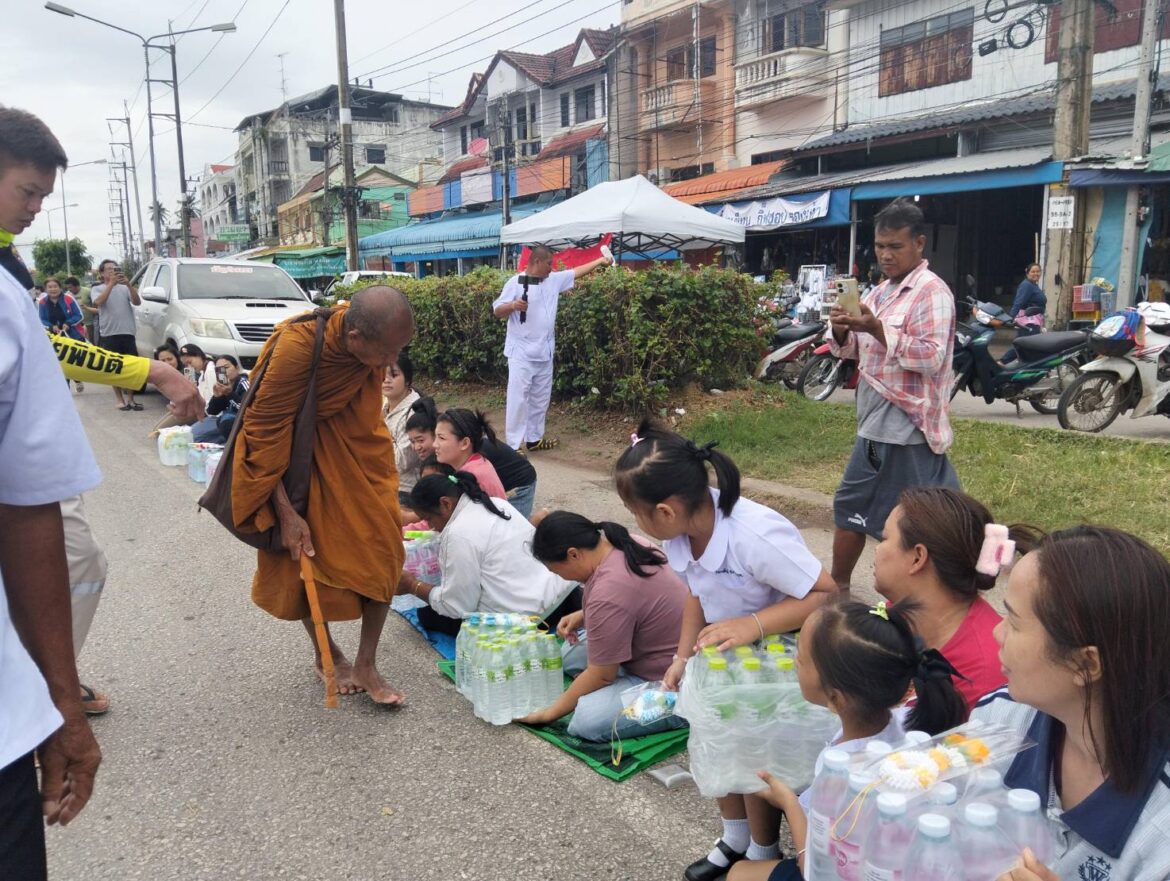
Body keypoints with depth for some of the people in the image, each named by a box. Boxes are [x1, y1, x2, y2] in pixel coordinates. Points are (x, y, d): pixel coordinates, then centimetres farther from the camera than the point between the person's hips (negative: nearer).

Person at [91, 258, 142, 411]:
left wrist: (128, 284, -17)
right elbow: (99, 302, -15)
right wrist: (111, 283, -18)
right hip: (109, 334, -2)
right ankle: (120, 400, 8)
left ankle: (131, 399, 12)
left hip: (128, 333, 2)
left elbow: (137, 302, -4)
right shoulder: (98, 289, 6)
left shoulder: (124, 288, 11)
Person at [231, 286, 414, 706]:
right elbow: (266, 431, -24)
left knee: (382, 548, -3)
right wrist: (285, 512, -22)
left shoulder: (377, 338, -19)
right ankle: (326, 656, 28)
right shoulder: (296, 347, -35)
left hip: (355, 442, 4)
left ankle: (365, 666, 10)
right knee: (305, 556, 4)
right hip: (297, 447, -4)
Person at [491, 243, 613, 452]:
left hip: (544, 352, 7)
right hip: (521, 352, -7)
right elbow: (497, 311, -8)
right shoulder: (516, 283, -9)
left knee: (540, 398, 13)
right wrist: (512, 305, -27)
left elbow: (576, 272, 20)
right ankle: (514, 444, -4)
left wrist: (599, 261, 18)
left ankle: (534, 438, 24)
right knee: (518, 397, -7)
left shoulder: (554, 280, 9)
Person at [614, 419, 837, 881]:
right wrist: (683, 656, -8)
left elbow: (826, 594, -32)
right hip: (723, 654, 7)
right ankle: (734, 840, 42)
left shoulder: (756, 536, -40)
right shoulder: (682, 532, -18)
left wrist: (752, 624, -41)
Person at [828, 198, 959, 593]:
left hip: (907, 425, -9)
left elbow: (931, 358, -22)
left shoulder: (932, 292, -11)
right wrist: (842, 331, -4)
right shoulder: (880, 291, 15)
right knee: (852, 505, 16)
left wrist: (876, 328, -29)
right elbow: (857, 350, 18)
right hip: (878, 423, 9)